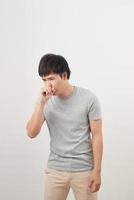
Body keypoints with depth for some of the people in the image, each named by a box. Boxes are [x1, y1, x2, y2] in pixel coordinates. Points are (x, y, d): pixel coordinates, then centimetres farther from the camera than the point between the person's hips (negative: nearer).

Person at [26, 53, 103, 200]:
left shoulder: (89, 98, -10)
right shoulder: (46, 101, -1)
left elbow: (97, 136, -6)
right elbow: (32, 133, -10)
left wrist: (97, 171, -8)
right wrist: (41, 102, -18)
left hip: (84, 169, -2)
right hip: (55, 169, 3)